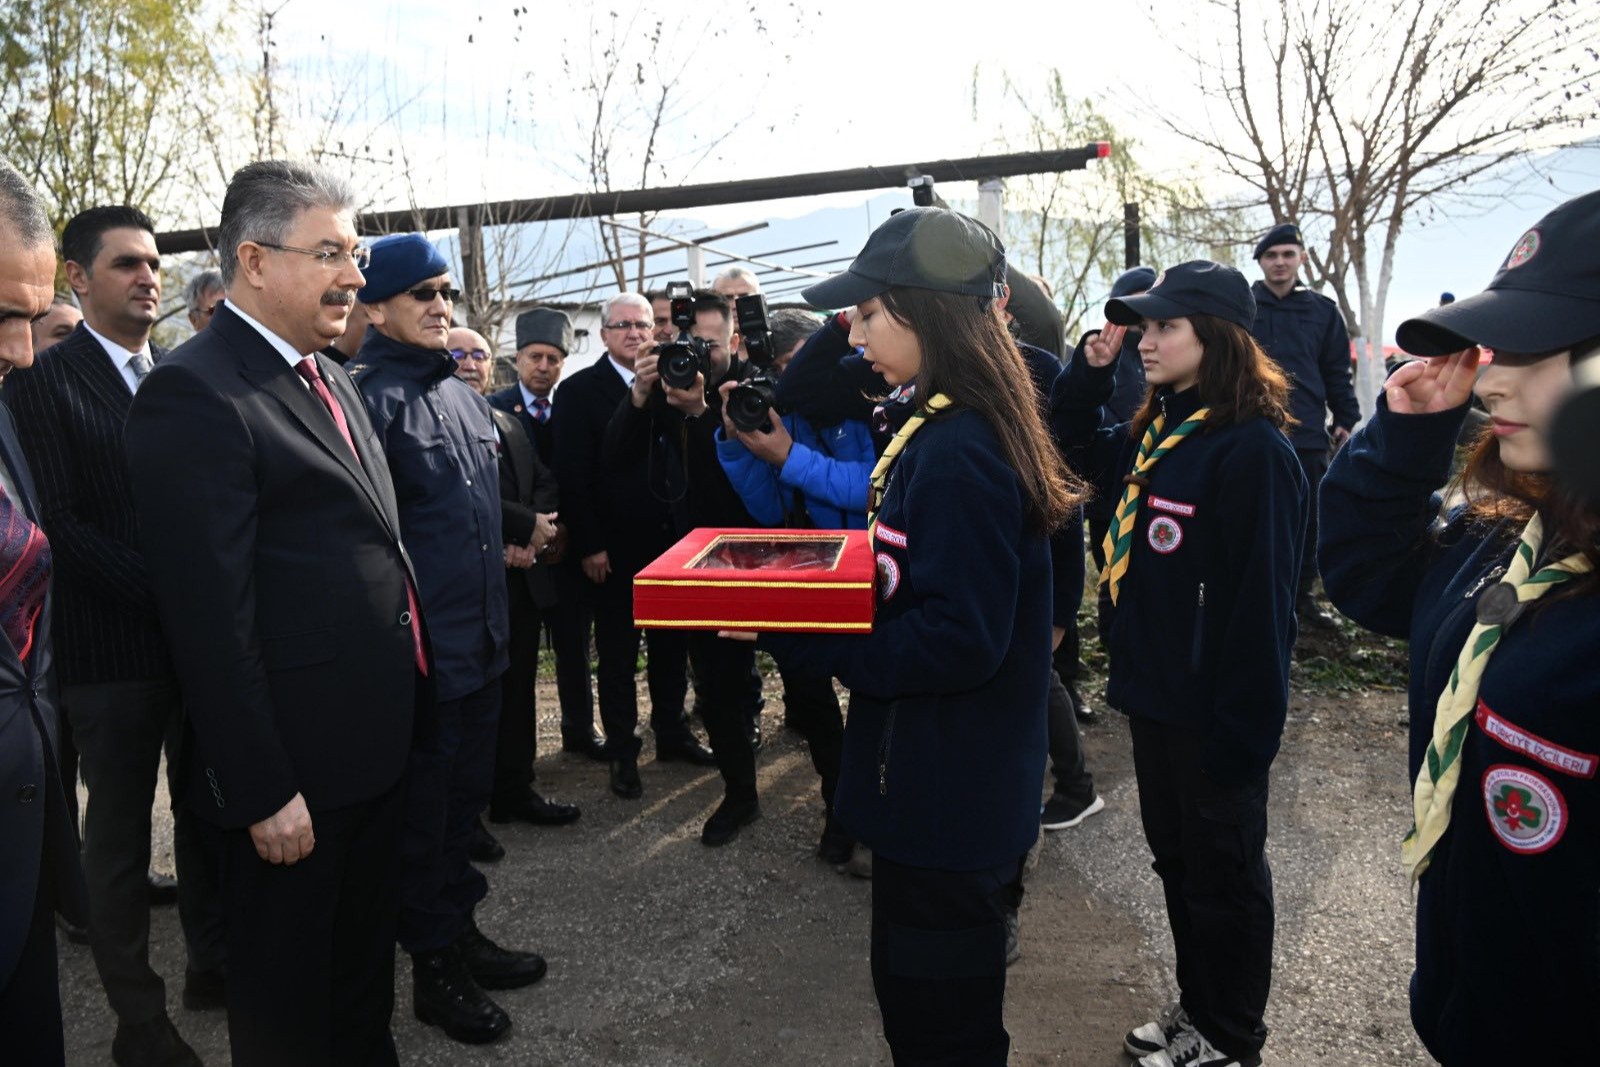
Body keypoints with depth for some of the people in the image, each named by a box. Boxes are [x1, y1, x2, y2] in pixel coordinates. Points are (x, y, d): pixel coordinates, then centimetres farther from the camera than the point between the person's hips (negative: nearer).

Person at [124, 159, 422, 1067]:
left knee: (368, 944, 25)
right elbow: (210, 618, -21)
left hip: (377, 740, 8)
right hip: (295, 760, -8)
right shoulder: (194, 394, -18)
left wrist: (399, 705, 15)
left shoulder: (330, 377, 10)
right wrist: (263, 791, -19)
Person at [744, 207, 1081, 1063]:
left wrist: (792, 635, -24)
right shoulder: (935, 427, 7)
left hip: (947, 800, -10)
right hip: (943, 788, 10)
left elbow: (959, 639, -28)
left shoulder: (958, 452, -25)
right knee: (916, 994, 27)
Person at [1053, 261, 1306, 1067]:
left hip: (1215, 714, -8)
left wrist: (1244, 729, -20)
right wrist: (1090, 369, 6)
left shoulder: (1252, 450, -20)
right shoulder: (1156, 432, 6)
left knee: (1223, 874, 11)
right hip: (1154, 695, 8)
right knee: (1175, 856, 21)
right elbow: (1077, 442, 24)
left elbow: (1260, 602, -22)